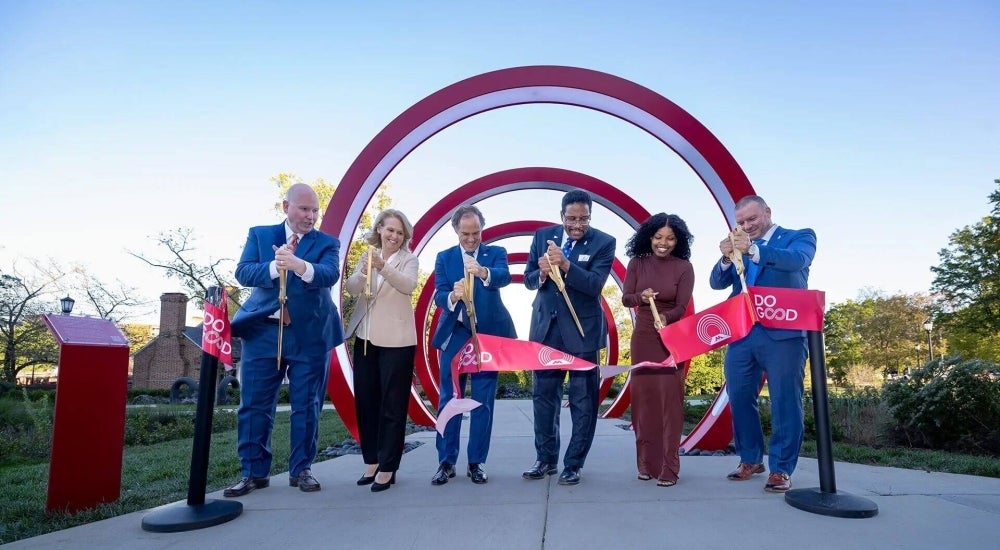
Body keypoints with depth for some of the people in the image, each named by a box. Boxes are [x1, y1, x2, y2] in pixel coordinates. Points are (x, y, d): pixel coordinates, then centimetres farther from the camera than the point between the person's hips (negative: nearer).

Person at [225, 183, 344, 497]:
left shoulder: (327, 243, 4)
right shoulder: (259, 234, 8)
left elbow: (329, 275, -15)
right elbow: (243, 272, -5)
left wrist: (299, 265, -35)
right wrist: (274, 266, -25)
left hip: (310, 335, -1)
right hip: (262, 331, 1)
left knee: (306, 406, 5)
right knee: (254, 405, 5)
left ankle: (301, 470, 18)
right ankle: (254, 471, 17)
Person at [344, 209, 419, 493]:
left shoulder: (409, 259, -1)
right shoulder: (367, 256, 10)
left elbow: (408, 285, -21)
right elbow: (350, 288, -3)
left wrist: (383, 267, -35)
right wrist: (364, 273, -24)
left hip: (396, 340, -5)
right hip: (365, 337, 5)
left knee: (392, 404, -1)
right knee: (365, 401, 10)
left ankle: (387, 467, 7)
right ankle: (371, 461, 23)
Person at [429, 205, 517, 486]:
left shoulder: (496, 253, 1)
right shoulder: (444, 258, 5)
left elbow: (504, 277, -21)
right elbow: (439, 295, -8)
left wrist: (483, 271, -44)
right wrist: (453, 296, -33)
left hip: (487, 334, -1)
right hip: (455, 335, 1)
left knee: (483, 401, 4)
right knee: (449, 400, 3)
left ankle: (477, 462, 14)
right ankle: (446, 462, 13)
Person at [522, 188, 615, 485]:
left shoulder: (603, 242, -8)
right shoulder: (543, 236, 3)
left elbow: (594, 285, -19)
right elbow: (529, 279, 4)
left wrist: (565, 264, -33)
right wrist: (542, 273, -19)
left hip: (582, 330, -3)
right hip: (546, 327, 4)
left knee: (583, 401, 3)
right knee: (543, 395, 11)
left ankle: (573, 464, 17)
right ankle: (546, 458, 26)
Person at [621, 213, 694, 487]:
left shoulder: (684, 267, -6)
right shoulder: (637, 263, 0)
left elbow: (682, 306, -11)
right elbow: (625, 298, -2)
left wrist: (666, 317, -32)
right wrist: (641, 297, -24)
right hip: (642, 338, 3)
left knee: (669, 399, -6)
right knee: (643, 397, 5)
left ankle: (669, 467, -2)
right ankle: (646, 462, 16)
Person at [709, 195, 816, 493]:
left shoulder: (800, 236, 5)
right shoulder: (740, 247, 17)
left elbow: (796, 260, -18)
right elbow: (717, 283, 7)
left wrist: (753, 249, -33)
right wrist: (726, 258, -14)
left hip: (783, 334, -4)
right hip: (741, 335, 5)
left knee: (785, 402, -1)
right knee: (739, 399, 7)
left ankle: (781, 469, 9)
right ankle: (750, 459, 22)